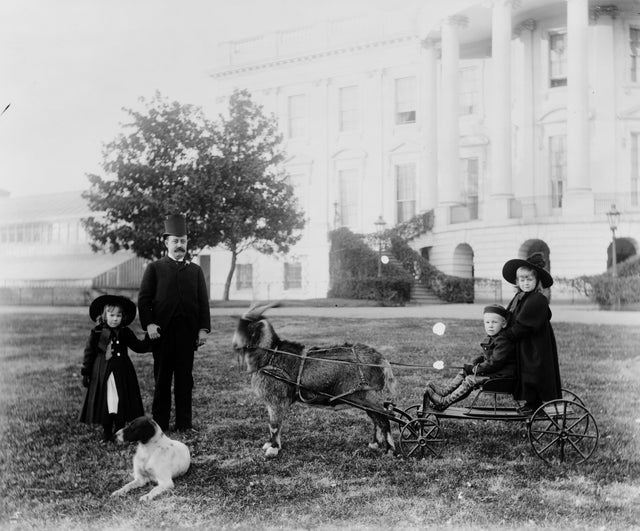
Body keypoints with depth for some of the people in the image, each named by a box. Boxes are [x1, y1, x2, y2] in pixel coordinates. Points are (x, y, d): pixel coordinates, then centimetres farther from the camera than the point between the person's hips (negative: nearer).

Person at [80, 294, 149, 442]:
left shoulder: (125, 333, 6)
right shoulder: (97, 333, -2)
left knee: (121, 402, 3)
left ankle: (120, 431, 15)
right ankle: (106, 432, 13)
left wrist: (149, 339, -4)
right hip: (102, 374, -2)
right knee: (105, 402, 0)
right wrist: (85, 372, 0)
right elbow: (89, 352, 2)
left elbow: (139, 346, 12)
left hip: (122, 374, 2)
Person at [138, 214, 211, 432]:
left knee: (185, 377, 4)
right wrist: (149, 324, -11)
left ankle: (184, 423, 9)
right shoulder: (155, 268, 8)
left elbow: (203, 301, 10)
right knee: (162, 378, 2)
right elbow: (144, 299, 2)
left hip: (188, 332, 2)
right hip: (162, 332, -2)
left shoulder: (195, 270, 14)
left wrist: (204, 328, 0)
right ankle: (159, 423, 8)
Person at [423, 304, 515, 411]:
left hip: (502, 374, -10)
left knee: (470, 380, -18)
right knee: (464, 372, 9)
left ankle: (444, 402, -17)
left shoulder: (504, 341, -22)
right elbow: (485, 356, 22)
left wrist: (477, 369, -17)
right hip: (490, 369, 10)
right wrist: (474, 363, 3)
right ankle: (444, 391, 4)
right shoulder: (491, 338, 12)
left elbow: (495, 362, -25)